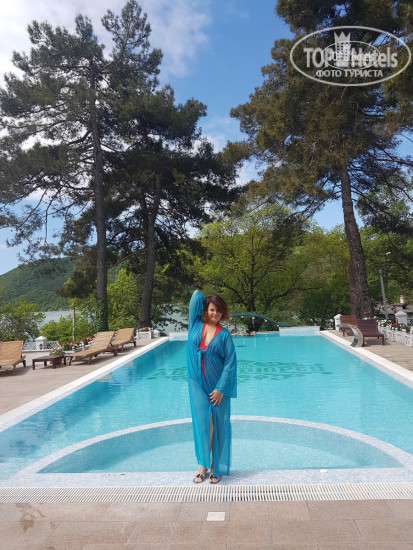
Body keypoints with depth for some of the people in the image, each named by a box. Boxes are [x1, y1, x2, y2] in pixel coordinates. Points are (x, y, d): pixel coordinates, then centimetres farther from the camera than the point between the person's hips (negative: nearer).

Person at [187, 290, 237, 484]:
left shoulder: (224, 334, -4)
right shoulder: (196, 325, 1)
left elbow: (230, 363, -8)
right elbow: (196, 295, -3)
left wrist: (220, 388, -12)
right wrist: (206, 299, 13)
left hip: (218, 385, -2)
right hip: (198, 383, 2)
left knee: (218, 425, 7)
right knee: (201, 423, 7)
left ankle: (216, 467, 21)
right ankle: (203, 465, 21)